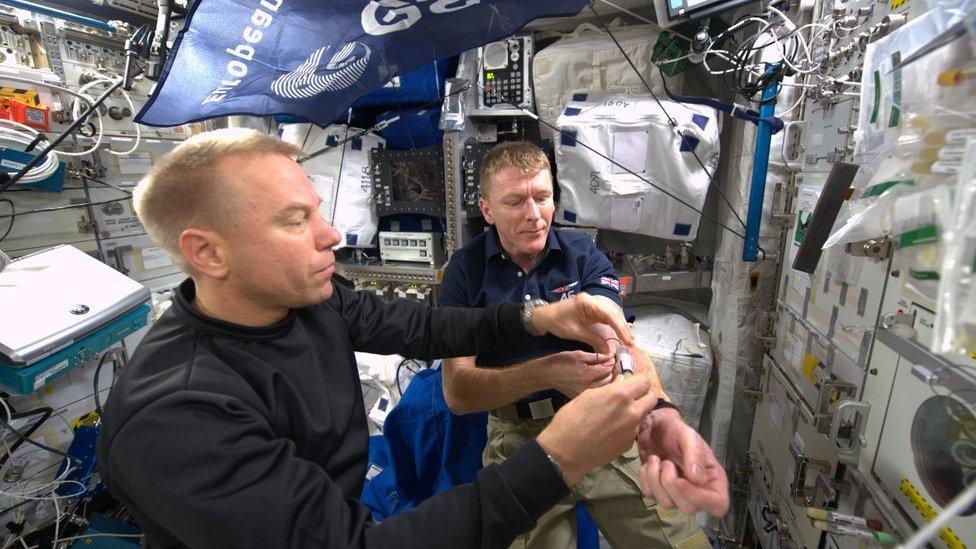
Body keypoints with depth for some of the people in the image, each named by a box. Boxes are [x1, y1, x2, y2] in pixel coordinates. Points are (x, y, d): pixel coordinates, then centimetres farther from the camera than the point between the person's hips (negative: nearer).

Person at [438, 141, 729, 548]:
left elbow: (618, 340, -19)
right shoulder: (465, 271, -8)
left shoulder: (583, 254, -4)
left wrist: (661, 416, -40)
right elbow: (457, 392, -12)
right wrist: (546, 373, -28)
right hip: (521, 439, -1)